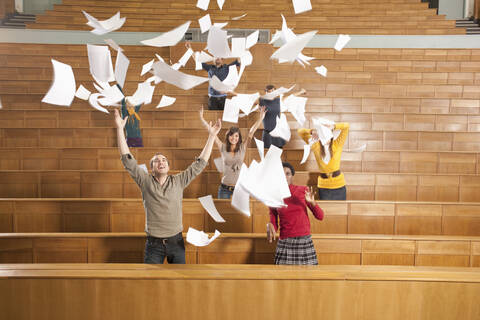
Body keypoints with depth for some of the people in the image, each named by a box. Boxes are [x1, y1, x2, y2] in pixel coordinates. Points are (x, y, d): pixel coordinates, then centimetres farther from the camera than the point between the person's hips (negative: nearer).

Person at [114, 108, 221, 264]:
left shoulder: (178, 181, 2)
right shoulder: (146, 182, -1)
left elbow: (199, 164, 1)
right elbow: (128, 160, -7)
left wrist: (212, 136, -2)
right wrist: (120, 129, -13)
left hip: (176, 241, 1)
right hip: (154, 243, -1)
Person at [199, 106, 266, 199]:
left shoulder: (242, 148, 0)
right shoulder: (223, 148, 0)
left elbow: (251, 133, -7)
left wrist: (260, 118, -13)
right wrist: (202, 118, -5)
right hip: (225, 188, 0)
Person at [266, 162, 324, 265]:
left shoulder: (303, 191, 0)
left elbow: (320, 216, 1)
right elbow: (274, 225, 7)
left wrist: (312, 202, -15)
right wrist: (269, 225, -15)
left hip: (305, 242, 0)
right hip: (285, 244, 0)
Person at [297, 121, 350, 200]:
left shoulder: (337, 144, -4)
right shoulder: (316, 146, -2)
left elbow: (346, 126, -8)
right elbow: (300, 131, -4)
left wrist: (332, 126, -19)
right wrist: (312, 131, -21)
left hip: (338, 185, 0)